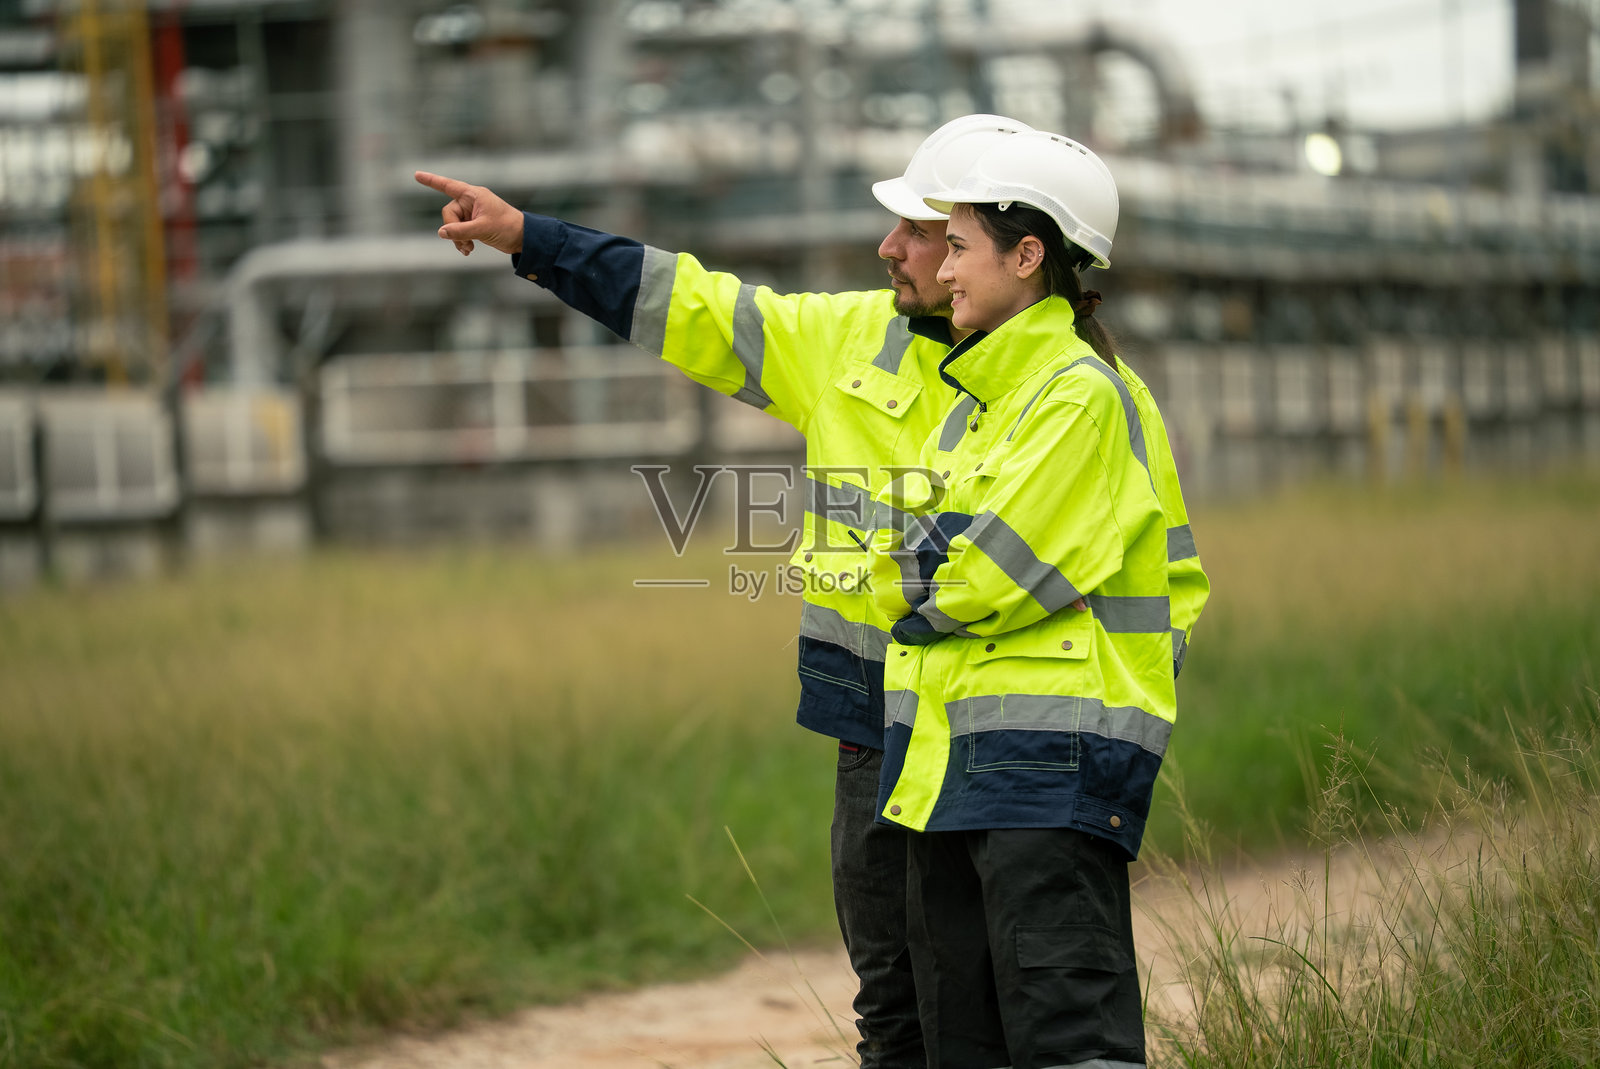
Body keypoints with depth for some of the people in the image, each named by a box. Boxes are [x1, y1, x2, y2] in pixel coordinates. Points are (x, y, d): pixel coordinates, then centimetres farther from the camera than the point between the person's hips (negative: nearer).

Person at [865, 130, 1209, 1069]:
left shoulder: (1084, 398, -12)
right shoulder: (980, 399, 18)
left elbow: (993, 577, -17)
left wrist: (914, 582, 1)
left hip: (1050, 766, -10)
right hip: (948, 764, 10)